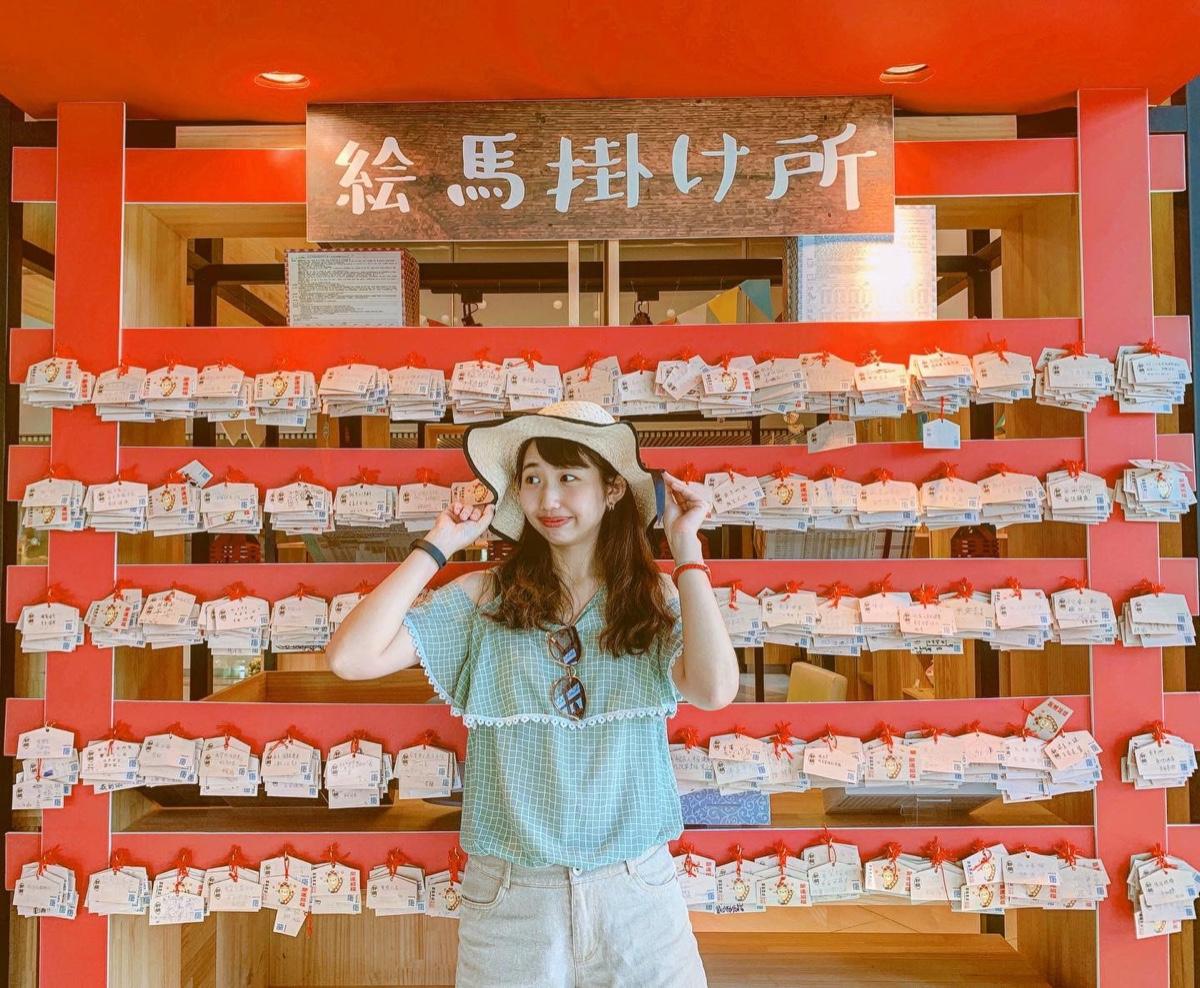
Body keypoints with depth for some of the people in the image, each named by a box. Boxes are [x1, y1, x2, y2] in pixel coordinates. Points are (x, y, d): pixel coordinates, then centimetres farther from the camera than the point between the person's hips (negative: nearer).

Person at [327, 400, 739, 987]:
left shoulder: (656, 597, -1)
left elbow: (714, 691, -20)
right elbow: (350, 658, -13)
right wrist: (436, 548, -9)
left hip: (636, 892, 1)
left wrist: (686, 550, -14)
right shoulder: (483, 598, -3)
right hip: (510, 895, 0)